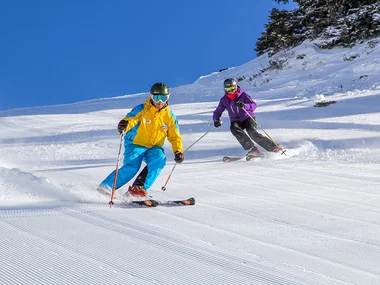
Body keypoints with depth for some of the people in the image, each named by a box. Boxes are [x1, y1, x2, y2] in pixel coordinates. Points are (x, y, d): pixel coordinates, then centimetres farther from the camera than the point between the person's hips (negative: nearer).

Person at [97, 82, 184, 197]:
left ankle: (139, 187, -24)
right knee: (132, 167, -26)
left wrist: (178, 151, -8)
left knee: (160, 159, -30)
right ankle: (104, 188, -13)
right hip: (135, 145, -3)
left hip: (154, 148, 3)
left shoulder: (169, 116, 3)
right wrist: (123, 125, -47)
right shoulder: (141, 110, -7)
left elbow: (175, 137, 9)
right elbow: (129, 119, -22)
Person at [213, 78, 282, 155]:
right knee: (233, 128, -31)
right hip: (236, 121, 3)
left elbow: (254, 105, -20)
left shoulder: (243, 95, -9)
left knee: (252, 132, -29)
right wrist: (216, 120, -14)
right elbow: (217, 112, 8)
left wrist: (244, 106, -40)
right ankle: (252, 148, -32)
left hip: (248, 118, -3)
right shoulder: (224, 100, 0)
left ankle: (273, 147, -20)